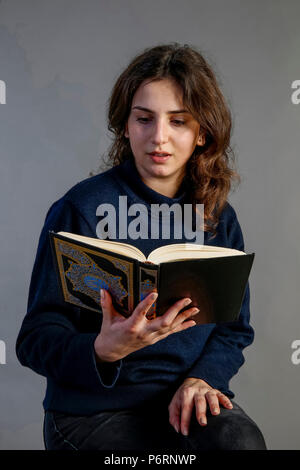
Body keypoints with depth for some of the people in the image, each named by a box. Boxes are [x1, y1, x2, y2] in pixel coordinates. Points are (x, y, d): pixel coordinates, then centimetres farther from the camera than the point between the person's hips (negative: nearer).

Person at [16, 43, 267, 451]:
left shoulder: (219, 217, 5)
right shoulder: (81, 209, -9)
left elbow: (234, 328, 11)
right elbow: (37, 339, -9)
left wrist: (201, 378, -9)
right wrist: (103, 351, -29)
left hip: (188, 400, 5)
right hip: (93, 409, -4)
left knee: (241, 439, -24)